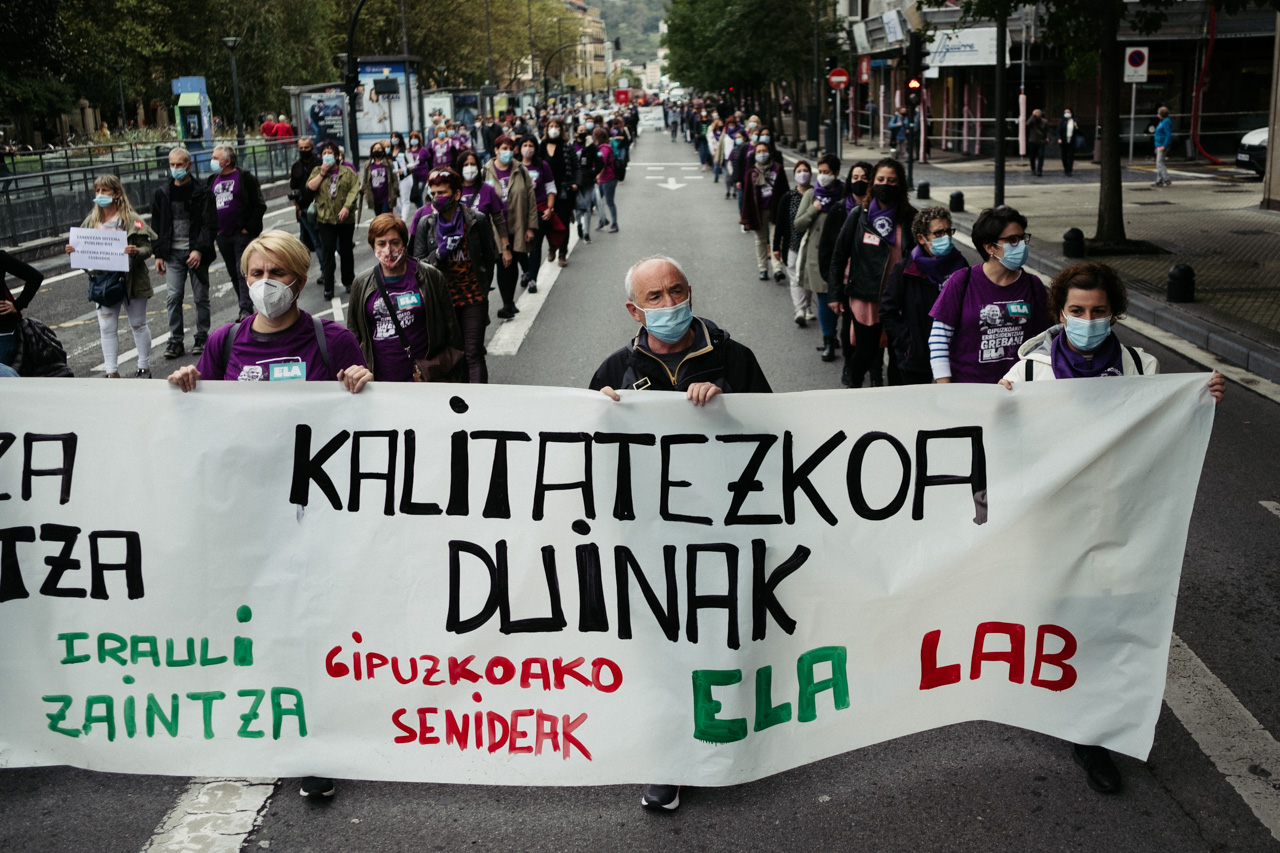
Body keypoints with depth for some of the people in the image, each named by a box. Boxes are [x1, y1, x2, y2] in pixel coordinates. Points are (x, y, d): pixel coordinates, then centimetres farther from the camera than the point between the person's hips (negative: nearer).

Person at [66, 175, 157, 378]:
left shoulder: (131, 219, -7)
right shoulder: (91, 220, 6)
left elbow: (147, 248, -10)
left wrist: (136, 252, -30)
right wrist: (73, 250, -9)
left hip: (130, 281, -4)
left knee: (138, 324, 10)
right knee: (107, 328, 3)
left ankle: (144, 368, 22)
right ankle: (112, 372, 8)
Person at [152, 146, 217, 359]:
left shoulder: (202, 192, -3)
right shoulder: (162, 193, 8)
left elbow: (209, 224, -7)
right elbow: (157, 226, 11)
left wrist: (199, 250, -18)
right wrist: (158, 254, 5)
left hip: (196, 253, -2)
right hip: (172, 254, 3)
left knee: (201, 297, 5)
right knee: (173, 297, -3)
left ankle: (202, 338, 17)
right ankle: (176, 341, 3)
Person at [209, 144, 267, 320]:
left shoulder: (245, 178, -6)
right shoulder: (214, 181, 13)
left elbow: (260, 205, -8)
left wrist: (248, 228, -13)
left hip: (243, 234, -7)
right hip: (223, 236, 7)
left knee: (243, 273, -11)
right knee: (234, 274, 9)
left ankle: (246, 310, -13)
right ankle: (246, 309, 16)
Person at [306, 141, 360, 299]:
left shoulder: (347, 172, 4)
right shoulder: (317, 171, 10)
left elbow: (354, 189, -7)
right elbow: (310, 186, -4)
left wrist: (347, 207, -19)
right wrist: (322, 173, -10)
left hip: (345, 218, 0)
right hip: (326, 218, 0)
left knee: (346, 251, 11)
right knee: (327, 251, -4)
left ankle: (348, 282, 27)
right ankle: (328, 287, 0)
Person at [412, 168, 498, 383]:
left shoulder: (477, 220, -5)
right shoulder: (426, 225, 0)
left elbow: (489, 257, 7)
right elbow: (418, 263, 0)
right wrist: (439, 253, -18)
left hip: (474, 298, -2)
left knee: (474, 355, -4)